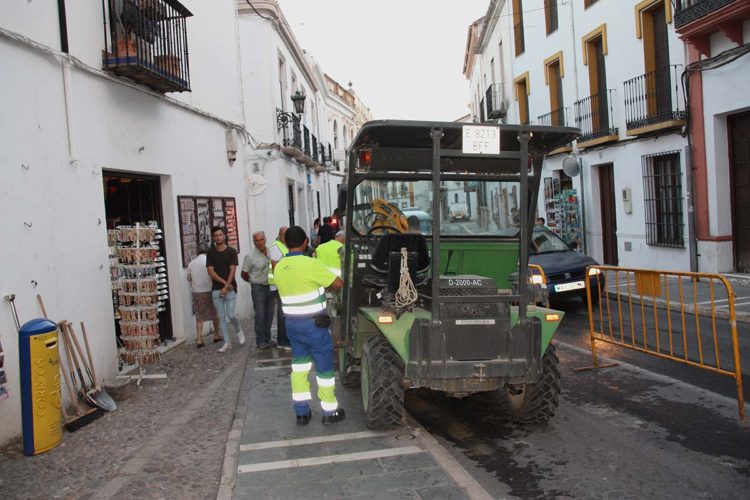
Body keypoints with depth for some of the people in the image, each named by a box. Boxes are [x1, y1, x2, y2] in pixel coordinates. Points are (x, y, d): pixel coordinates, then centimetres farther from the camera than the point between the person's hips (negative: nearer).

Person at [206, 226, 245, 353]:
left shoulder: (231, 251, -1)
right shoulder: (210, 253, 5)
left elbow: (232, 270, -7)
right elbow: (210, 271, -2)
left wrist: (226, 287, -16)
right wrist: (224, 282, -11)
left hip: (230, 288, -2)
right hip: (216, 289, 2)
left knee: (231, 315, -9)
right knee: (221, 317, 4)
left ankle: (239, 330, 22)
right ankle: (227, 342, 11)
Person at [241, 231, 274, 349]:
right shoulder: (250, 256, -11)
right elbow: (243, 274, -2)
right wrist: (254, 282, 10)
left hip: (270, 286, 5)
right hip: (258, 288, -4)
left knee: (269, 314, 10)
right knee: (260, 315, -3)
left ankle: (267, 339, 22)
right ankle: (260, 341, 6)